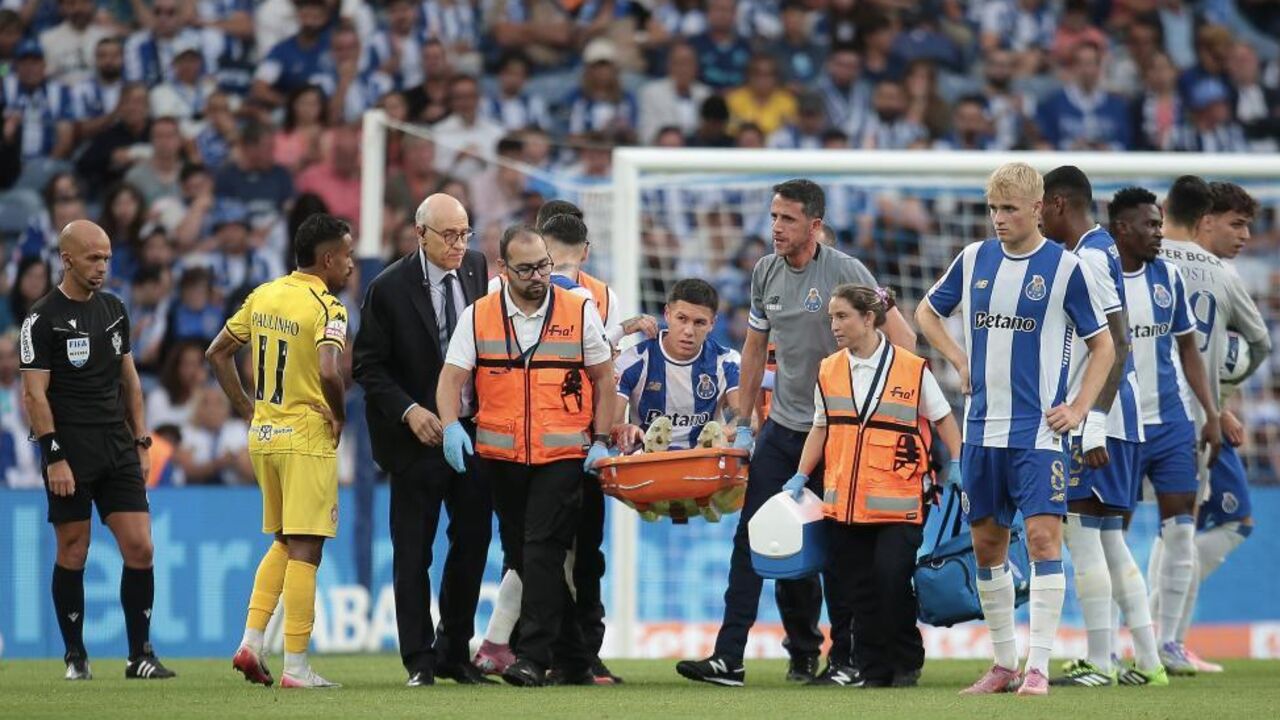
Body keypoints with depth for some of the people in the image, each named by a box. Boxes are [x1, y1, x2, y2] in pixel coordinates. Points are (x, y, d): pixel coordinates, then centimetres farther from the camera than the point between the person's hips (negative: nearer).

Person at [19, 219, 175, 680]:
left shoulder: (113, 310, 13)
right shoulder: (43, 319, -6)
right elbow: (34, 393, -9)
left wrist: (141, 442, 15)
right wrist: (54, 457, -15)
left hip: (118, 450, 5)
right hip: (69, 452, -5)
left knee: (140, 548, -3)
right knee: (73, 553, 0)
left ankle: (140, 655, 3)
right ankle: (75, 657, 11)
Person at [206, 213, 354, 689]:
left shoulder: (263, 296, 8)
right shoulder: (326, 309, -14)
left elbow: (217, 352, 14)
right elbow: (329, 372, -29)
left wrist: (244, 405, 16)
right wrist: (339, 416, -13)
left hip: (263, 434, 7)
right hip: (307, 437, -7)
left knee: (283, 543, 20)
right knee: (304, 551, -2)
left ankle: (251, 641, 11)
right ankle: (296, 667, -2)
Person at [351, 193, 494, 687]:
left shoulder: (478, 270, 3)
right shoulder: (389, 289, -11)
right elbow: (368, 367, -7)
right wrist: (408, 411, -18)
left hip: (474, 427, 4)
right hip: (419, 435, -4)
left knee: (474, 539, 7)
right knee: (413, 551, 0)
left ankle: (455, 651, 20)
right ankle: (419, 660, 8)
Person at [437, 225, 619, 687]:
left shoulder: (579, 311, 1)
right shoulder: (478, 316, 3)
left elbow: (604, 377, 8)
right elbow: (452, 376, -2)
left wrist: (601, 441, 1)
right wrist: (451, 426, -20)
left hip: (563, 455, -3)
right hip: (501, 457, 3)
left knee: (543, 549, -16)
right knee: (521, 557, 6)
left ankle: (533, 657, -18)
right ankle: (572, 661, 16)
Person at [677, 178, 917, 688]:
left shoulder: (845, 271, -11)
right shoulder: (765, 273, 7)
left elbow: (901, 338, -9)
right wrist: (742, 422, 17)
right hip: (781, 427, 5)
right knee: (751, 539, -3)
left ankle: (845, 658, 11)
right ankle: (729, 657, -4)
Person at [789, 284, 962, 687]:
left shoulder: (912, 369, -3)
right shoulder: (828, 372, 8)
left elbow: (943, 419, 7)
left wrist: (957, 466, -2)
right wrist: (800, 477, 8)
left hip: (898, 503, -4)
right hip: (843, 503, 4)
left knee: (892, 580, -12)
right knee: (859, 591, 2)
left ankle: (907, 661, 7)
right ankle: (875, 669, 12)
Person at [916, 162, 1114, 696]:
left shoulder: (1064, 267, -4)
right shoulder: (974, 259, 7)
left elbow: (1103, 345, 2)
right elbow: (927, 311, 22)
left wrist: (1079, 408, -7)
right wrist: (958, 359, 8)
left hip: (1038, 430, -5)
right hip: (982, 428, 5)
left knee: (1043, 536, -14)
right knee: (987, 544, 9)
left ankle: (1038, 666, -13)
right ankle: (1004, 662, 20)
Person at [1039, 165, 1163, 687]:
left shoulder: (1088, 258, -14)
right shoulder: (1099, 251, 17)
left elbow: (1117, 342, -21)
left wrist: (1094, 421, -24)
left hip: (1095, 419, -10)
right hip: (1111, 420, 10)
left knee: (1080, 532, -8)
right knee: (1107, 538, 12)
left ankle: (1099, 664, -7)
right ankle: (1147, 660, 12)